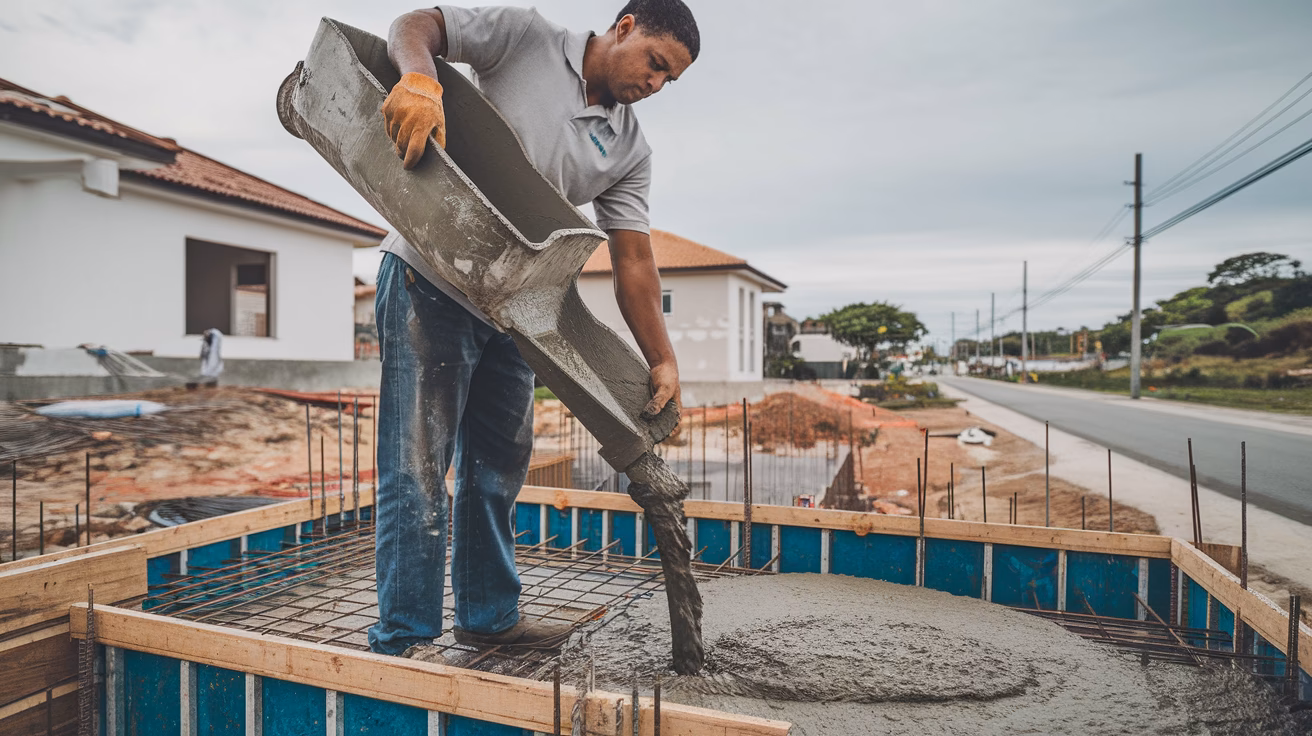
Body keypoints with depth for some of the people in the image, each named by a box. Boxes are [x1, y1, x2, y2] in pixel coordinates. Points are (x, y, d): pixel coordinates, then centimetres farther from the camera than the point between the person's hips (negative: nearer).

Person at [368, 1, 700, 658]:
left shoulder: (630, 152, 7)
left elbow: (633, 260, 1)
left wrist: (661, 359, -8)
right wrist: (419, 79, -31)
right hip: (431, 283, -6)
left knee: (501, 464, 12)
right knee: (418, 463, -6)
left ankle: (490, 617, 28)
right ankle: (402, 640, 8)